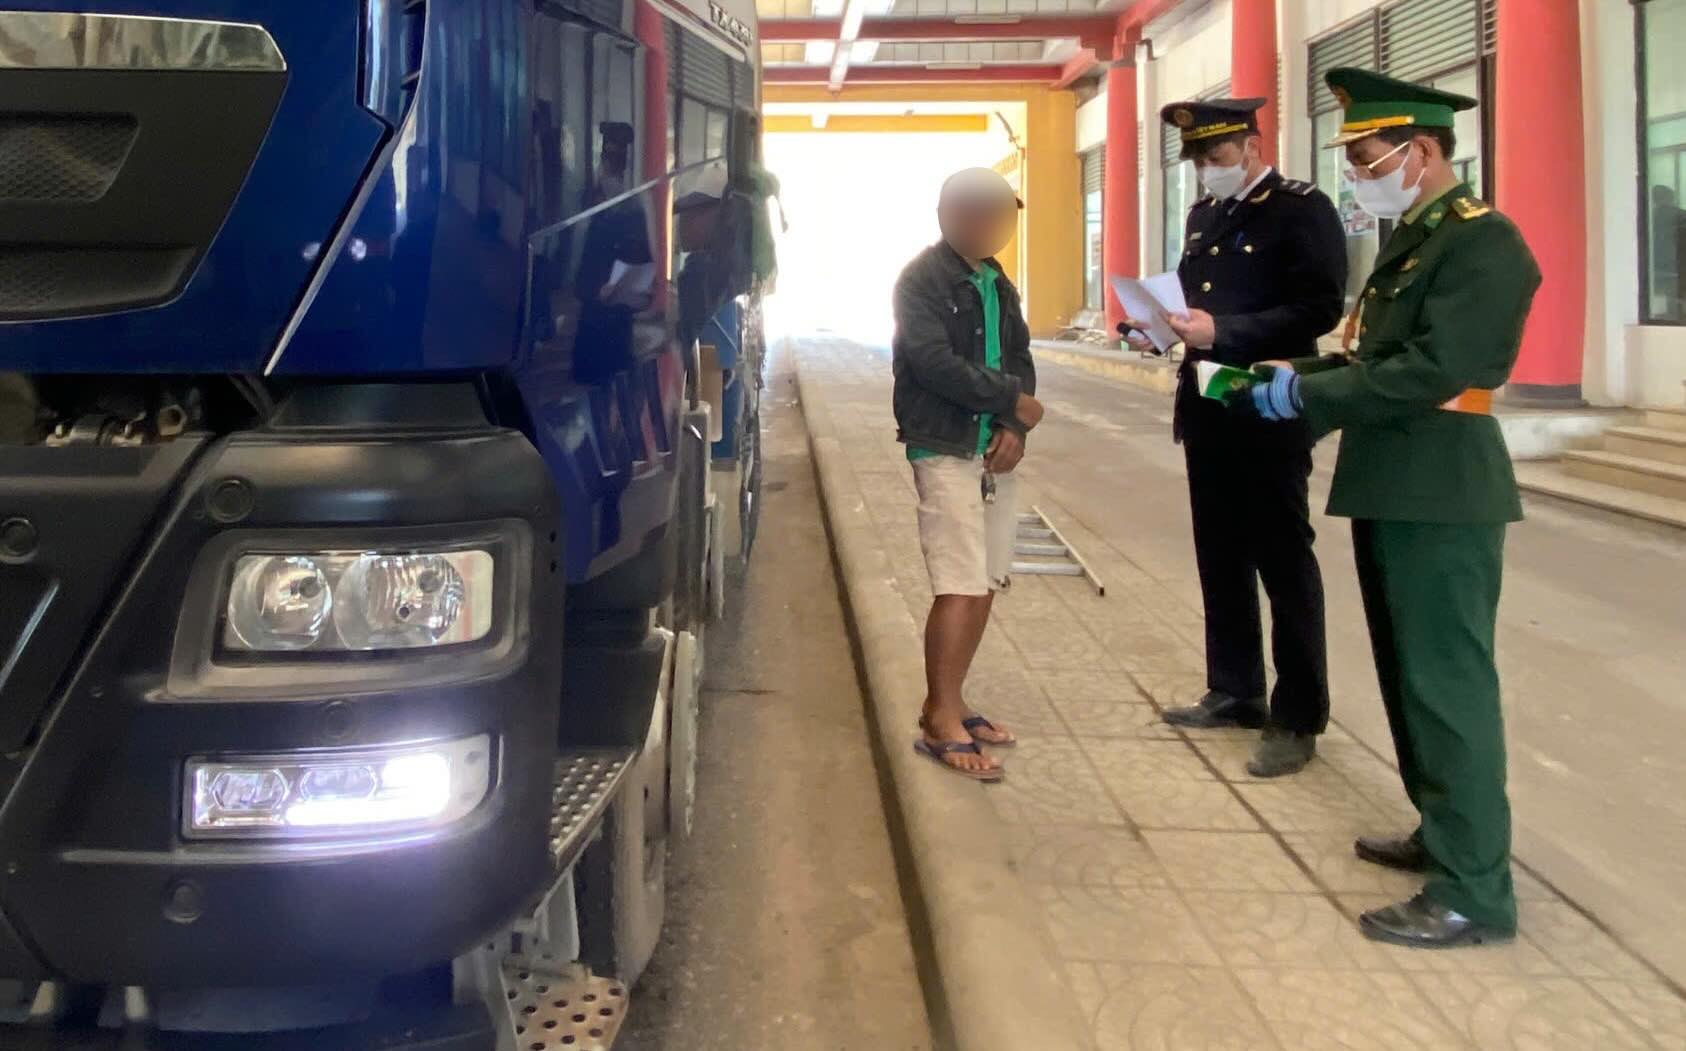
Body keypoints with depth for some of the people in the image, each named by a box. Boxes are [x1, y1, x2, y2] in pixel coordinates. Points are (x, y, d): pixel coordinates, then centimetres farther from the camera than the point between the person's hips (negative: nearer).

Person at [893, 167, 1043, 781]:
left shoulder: (997, 283, 16)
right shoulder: (922, 279, -7)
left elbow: (1020, 357, 13)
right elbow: (933, 361, -18)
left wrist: (1014, 427, -5)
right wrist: (1013, 401, -12)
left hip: (994, 451, 8)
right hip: (945, 449, -8)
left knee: (986, 583, 8)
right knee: (960, 586, -11)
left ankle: (949, 705, 19)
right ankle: (940, 722, -4)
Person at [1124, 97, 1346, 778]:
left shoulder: (1304, 209, -9)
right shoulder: (1204, 215, 15)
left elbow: (1320, 309, -18)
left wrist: (1221, 331, -25)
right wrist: (1157, 323, 0)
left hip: (1269, 413, -8)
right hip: (1207, 410, 8)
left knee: (1283, 563, -1)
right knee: (1221, 558, 14)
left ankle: (1297, 719, 7)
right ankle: (1235, 693, 27)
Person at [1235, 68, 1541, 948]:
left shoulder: (1483, 242, -15)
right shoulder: (1410, 239, 16)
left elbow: (1430, 372, -24)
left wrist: (1304, 396, -18)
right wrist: (1301, 375, 3)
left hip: (1442, 495, -10)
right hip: (1394, 490, 10)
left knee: (1449, 684, -4)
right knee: (1412, 678, 18)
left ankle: (1474, 891, 5)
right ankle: (1443, 835, 33)